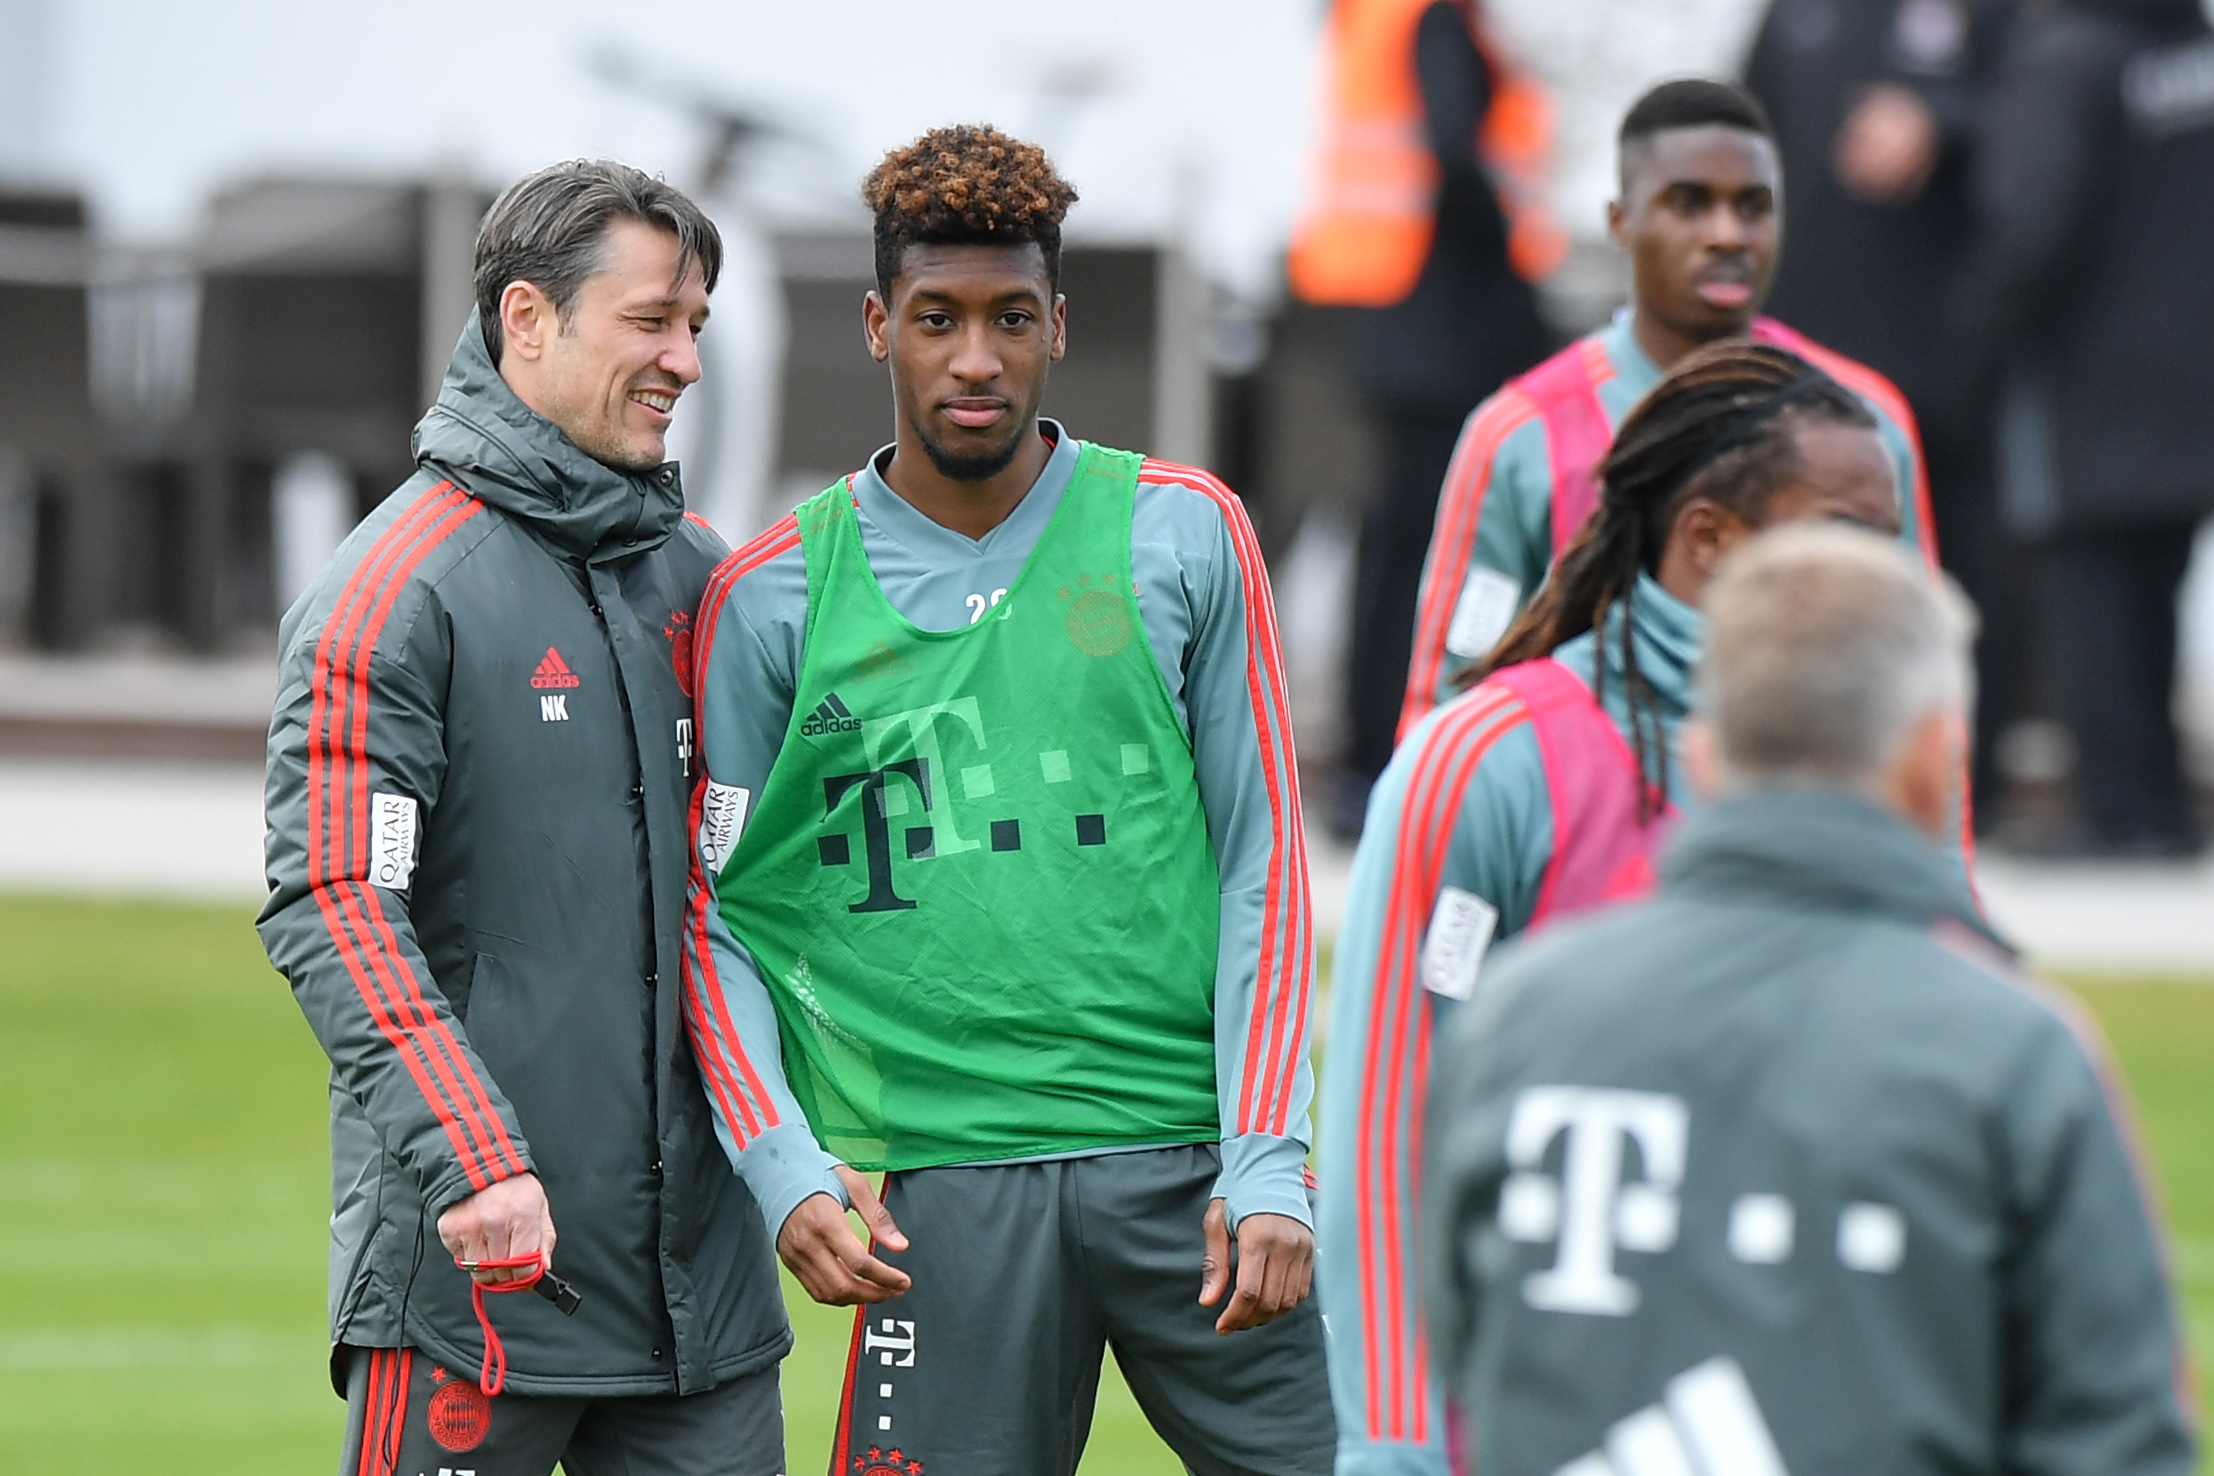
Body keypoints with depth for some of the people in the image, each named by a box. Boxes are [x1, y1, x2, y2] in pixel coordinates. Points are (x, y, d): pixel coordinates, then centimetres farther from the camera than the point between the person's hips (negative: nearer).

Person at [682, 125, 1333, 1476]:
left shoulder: (1182, 537, 6)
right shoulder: (773, 598, 5)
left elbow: (1262, 862, 5)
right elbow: (709, 911, 8)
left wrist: (1266, 1163, -3)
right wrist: (787, 1170, -5)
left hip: (1190, 1156, 0)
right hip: (948, 1188, 0)